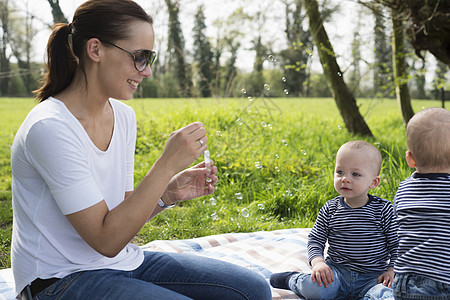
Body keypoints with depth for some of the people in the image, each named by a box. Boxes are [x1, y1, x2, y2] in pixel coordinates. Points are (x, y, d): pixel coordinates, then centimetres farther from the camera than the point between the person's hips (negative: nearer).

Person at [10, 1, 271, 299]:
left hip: (124, 262, 7)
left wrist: (169, 193, -9)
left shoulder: (124, 116, 3)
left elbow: (123, 214, 9)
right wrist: (166, 165, -25)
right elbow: (106, 240, -22)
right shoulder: (50, 128, -21)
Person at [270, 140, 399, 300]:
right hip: (338, 271, 1)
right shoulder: (330, 209, 1)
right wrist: (318, 262, -14)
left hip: (372, 277, -1)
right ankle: (292, 279, 6)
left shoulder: (385, 210, -4)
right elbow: (315, 240, 4)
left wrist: (392, 270, -9)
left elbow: (396, 244, 4)